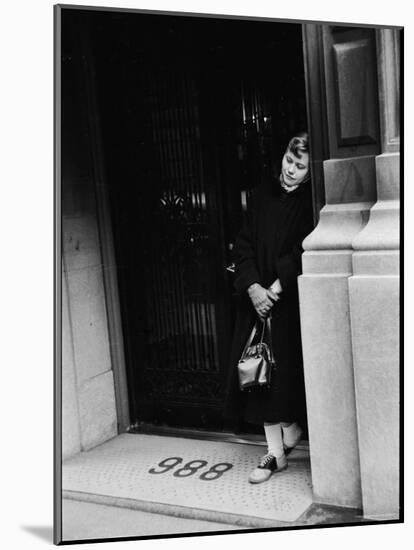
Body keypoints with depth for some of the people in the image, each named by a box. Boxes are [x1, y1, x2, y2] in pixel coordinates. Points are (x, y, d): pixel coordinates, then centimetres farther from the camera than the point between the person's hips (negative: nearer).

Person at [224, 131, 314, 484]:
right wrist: (252, 286, -9)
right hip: (258, 296, 4)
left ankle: (292, 429, 28)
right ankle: (275, 453, 13)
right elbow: (244, 244, 4)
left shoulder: (311, 202, -6)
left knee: (288, 371, 0)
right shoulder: (262, 196, 7)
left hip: (293, 300, -4)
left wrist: (276, 288, -17)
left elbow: (304, 253, -13)